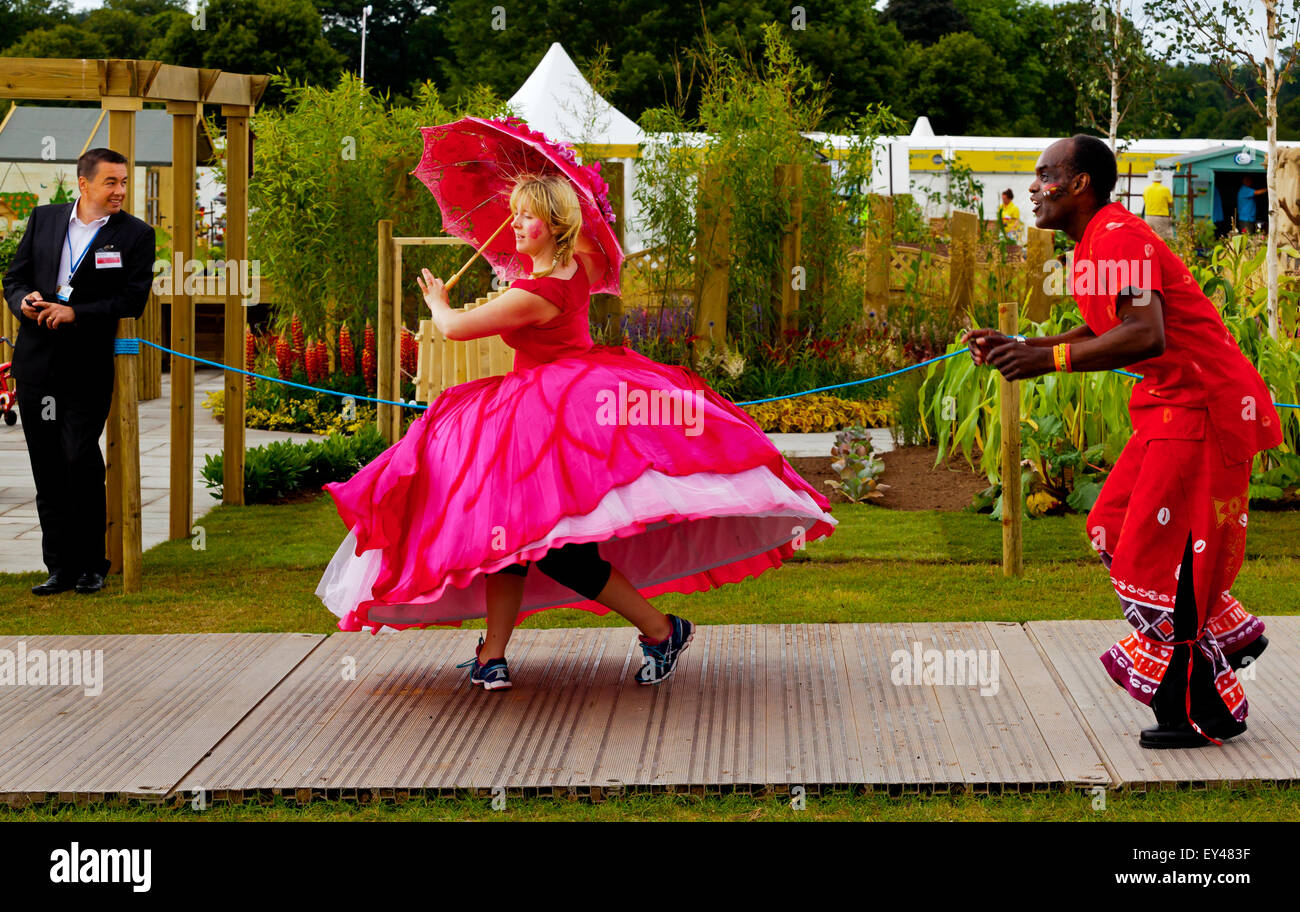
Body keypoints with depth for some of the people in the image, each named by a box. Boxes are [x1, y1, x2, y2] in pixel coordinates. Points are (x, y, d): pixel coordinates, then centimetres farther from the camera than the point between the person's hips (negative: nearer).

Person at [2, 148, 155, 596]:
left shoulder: (135, 234, 1)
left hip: (88, 367, -3)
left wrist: (75, 312, -16)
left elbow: (133, 299, -7)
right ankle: (59, 566, 14)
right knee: (47, 470, 6)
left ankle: (90, 565, 6)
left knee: (81, 464, -9)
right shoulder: (43, 219, 10)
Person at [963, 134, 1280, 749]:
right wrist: (1017, 348, 14)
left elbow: (1146, 335, -31)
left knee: (1157, 556, -7)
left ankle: (1206, 711, 4)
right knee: (1113, 527, 14)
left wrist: (1049, 359, -35)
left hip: (1202, 407, -11)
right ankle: (1229, 633, 23)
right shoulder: (1094, 243, 14)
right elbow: (1105, 331, 23)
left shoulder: (1118, 237, -19)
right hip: (1173, 404, 11)